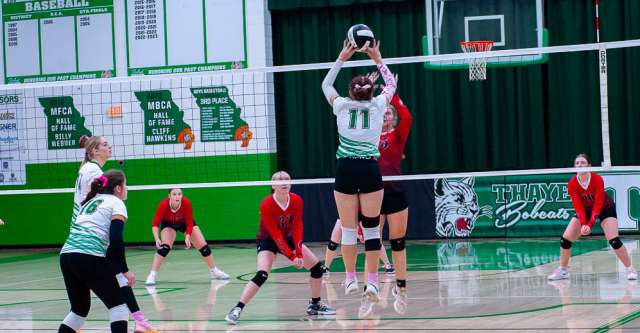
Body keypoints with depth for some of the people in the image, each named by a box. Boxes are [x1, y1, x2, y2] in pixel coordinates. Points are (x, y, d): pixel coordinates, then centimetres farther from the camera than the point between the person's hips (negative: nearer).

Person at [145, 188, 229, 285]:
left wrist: (187, 238, -41)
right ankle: (152, 275, -18)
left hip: (185, 222, 1)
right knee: (164, 247, -24)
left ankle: (214, 271, 21)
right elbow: (155, 224, -34)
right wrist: (157, 239, -49)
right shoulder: (163, 205, -37)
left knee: (203, 246, 0)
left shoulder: (186, 203, -35)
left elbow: (189, 224, -26)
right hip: (168, 224, -1)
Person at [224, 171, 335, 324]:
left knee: (317, 266, -3)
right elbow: (275, 234, -27)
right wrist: (291, 256, -31)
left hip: (288, 238, 5)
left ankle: (315, 305, 15)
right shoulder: (266, 205, -27)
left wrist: (299, 253, -28)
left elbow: (297, 228, -16)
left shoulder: (296, 200, -15)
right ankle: (237, 309, -22)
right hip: (267, 240, -5)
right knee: (262, 274, -27)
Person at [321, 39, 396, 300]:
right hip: (370, 169, 0)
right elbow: (391, 83, 27)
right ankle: (372, 281, -2)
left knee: (348, 228, 5)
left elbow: (326, 85, 27)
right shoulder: (378, 104, 7)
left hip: (346, 169, 0)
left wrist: (341, 58, 31)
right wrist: (377, 58, 33)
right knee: (371, 227, 3)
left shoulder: (342, 105, 7)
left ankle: (350, 279, 9)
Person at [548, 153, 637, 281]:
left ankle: (630, 269, -7)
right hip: (585, 210, 3)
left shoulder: (597, 179, -29)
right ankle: (563, 270, 11)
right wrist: (583, 224, -39)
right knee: (565, 239, -7)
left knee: (614, 240, -21)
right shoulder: (572, 184, -21)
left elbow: (598, 205, -32)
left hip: (605, 209, -3)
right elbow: (578, 207, -24)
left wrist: (590, 224, -42)